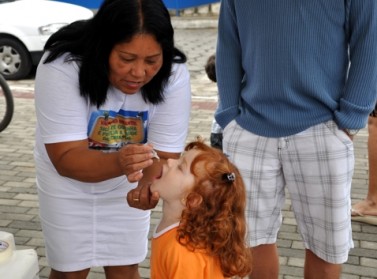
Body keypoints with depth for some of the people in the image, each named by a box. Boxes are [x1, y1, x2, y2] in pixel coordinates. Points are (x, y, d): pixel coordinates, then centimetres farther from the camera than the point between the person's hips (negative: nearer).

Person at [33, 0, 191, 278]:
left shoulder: (174, 74, -27)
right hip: (68, 180, -1)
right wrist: (119, 162, -52)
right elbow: (67, 159, -33)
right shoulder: (61, 66, -33)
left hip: (126, 183, 2)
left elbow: (165, 154, -24)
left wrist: (149, 185, -46)